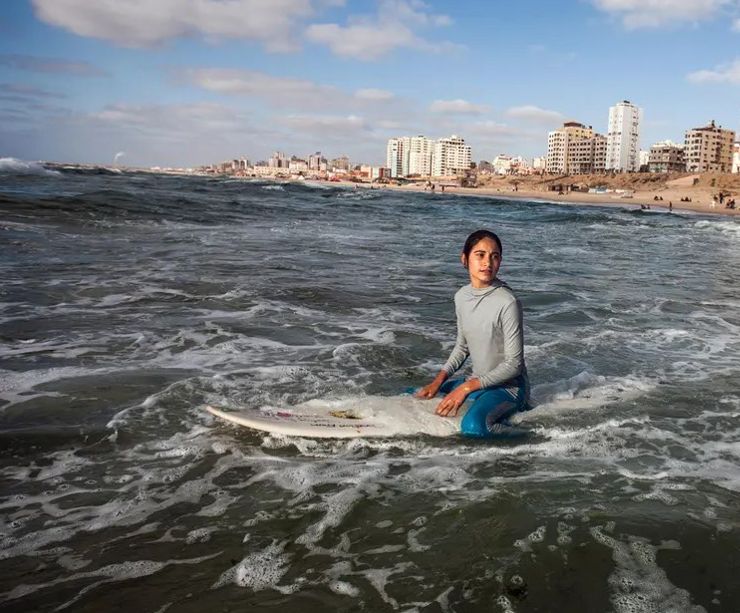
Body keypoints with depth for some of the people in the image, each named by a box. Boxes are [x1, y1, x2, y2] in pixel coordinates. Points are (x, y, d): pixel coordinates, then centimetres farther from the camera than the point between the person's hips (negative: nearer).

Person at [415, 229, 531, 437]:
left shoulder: (507, 303, -21)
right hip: (477, 382, 8)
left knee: (473, 426, -36)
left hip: (507, 386, -8)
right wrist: (438, 381, 1)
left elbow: (513, 364, -18)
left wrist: (466, 387, -21)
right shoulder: (462, 296, 1)